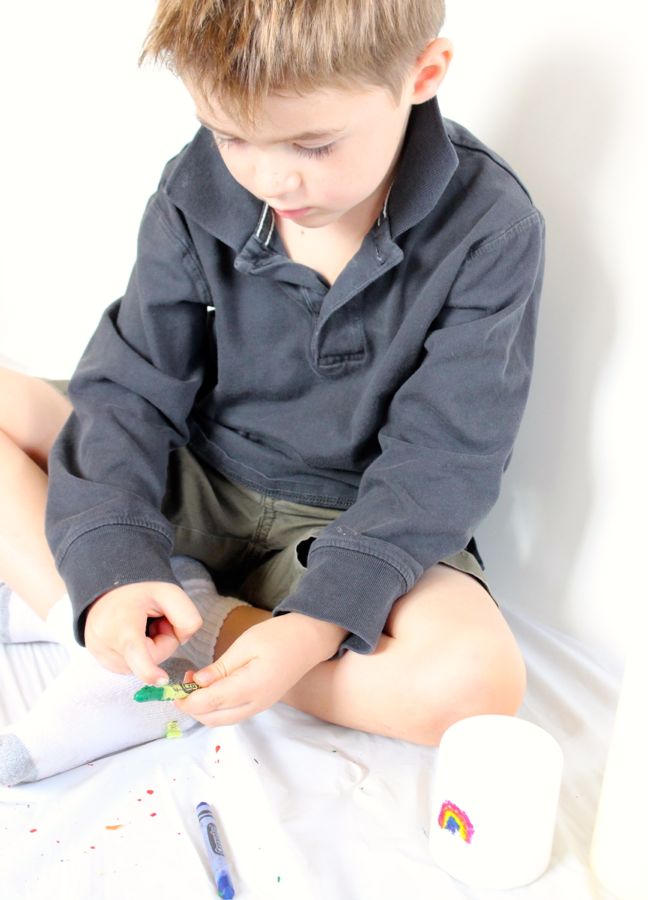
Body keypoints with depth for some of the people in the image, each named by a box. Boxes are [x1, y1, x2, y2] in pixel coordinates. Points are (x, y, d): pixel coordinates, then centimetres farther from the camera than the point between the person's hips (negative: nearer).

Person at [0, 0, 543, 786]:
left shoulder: (489, 232, -16)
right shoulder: (198, 189, -8)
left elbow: (438, 462, -17)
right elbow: (130, 389, -9)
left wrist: (318, 622, -30)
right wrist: (115, 567, -25)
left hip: (355, 527, -2)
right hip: (191, 486, 3)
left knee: (475, 679, -33)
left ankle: (191, 629, -17)